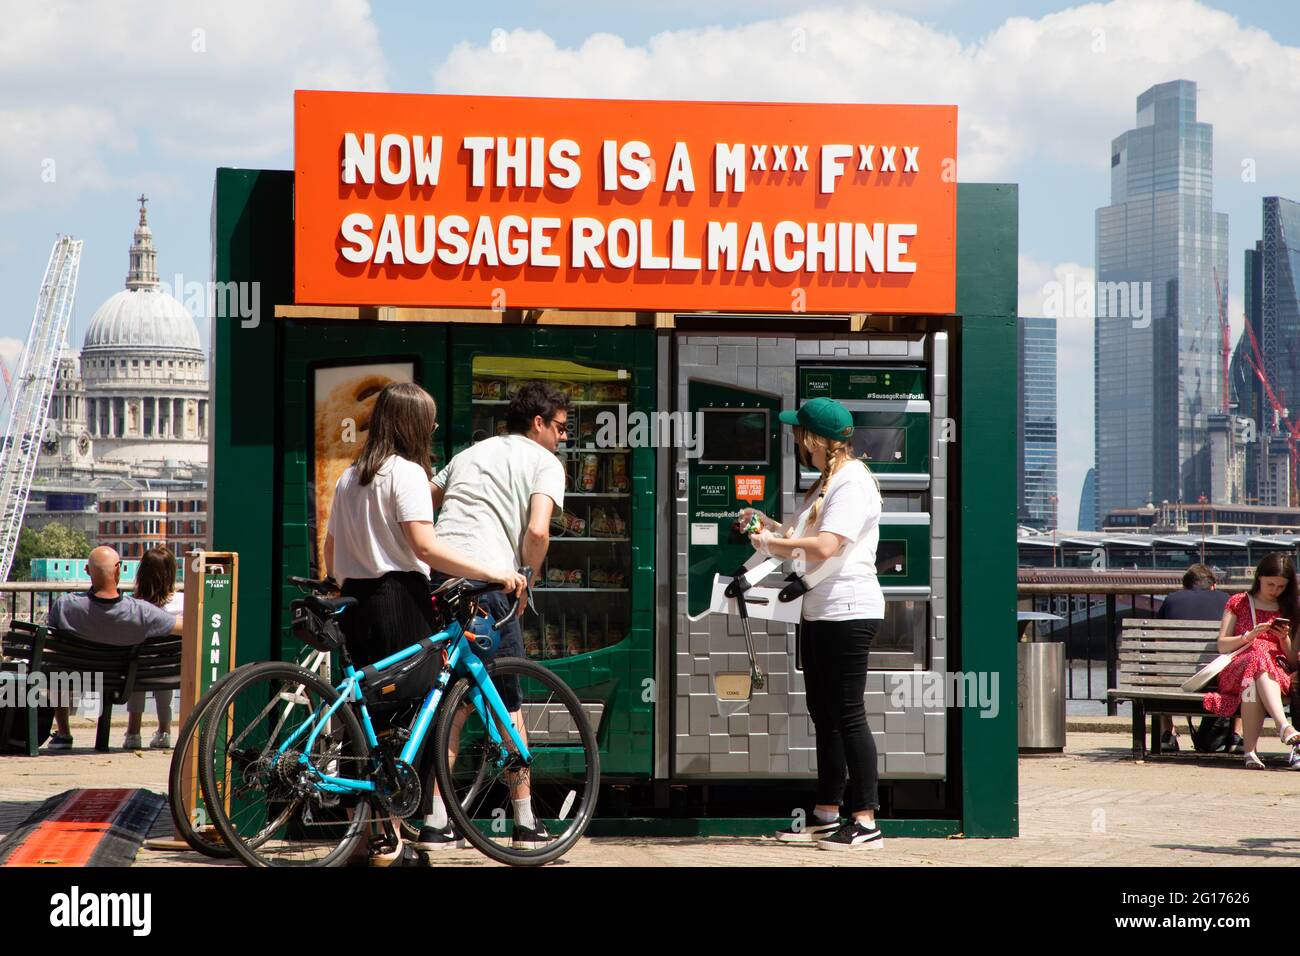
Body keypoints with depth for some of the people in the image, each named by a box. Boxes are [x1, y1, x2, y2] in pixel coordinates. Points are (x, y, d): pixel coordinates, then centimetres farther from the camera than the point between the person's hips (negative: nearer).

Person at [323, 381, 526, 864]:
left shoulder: (349, 476, 15)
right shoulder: (407, 472, -9)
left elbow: (331, 550, 19)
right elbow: (424, 545, -19)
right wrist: (494, 572, -18)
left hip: (356, 604, 8)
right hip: (400, 599, -8)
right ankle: (389, 838, -4)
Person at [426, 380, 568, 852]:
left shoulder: (469, 454, 27)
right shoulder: (545, 462, 7)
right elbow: (537, 533, -9)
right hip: (488, 579, -6)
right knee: (507, 704, 7)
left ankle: (435, 822, 8)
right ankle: (525, 822, 14)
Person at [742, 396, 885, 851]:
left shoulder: (853, 482, -15)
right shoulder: (827, 482, 18)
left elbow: (825, 546, -25)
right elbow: (806, 539, 22)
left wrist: (774, 543, -13)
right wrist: (770, 527, 10)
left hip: (849, 612, -10)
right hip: (818, 611, 11)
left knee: (847, 715, -8)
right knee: (823, 713, 14)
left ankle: (866, 821, -5)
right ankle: (826, 815, 22)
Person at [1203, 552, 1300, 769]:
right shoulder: (1238, 602, 19)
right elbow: (1222, 646, 11)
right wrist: (1249, 636, -7)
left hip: (1278, 673, 1)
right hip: (1236, 669, -1)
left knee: (1253, 680, -41)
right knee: (1258, 656, -41)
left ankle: (1250, 751, -56)